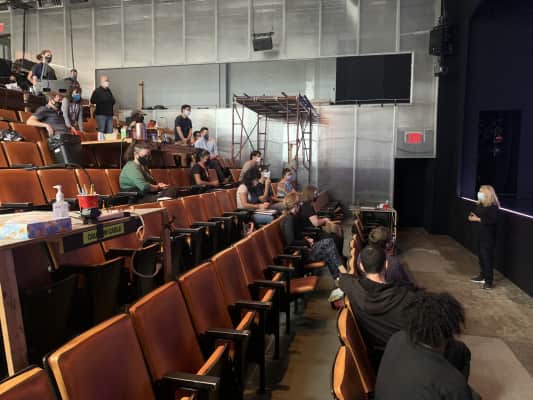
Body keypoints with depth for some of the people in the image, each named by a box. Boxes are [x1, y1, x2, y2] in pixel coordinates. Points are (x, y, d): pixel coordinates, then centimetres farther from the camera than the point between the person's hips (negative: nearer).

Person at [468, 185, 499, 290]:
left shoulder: (493, 206, -17)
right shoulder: (480, 204, 9)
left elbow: (493, 220, -25)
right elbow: (476, 214, 21)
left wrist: (478, 219, -23)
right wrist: (472, 216, -2)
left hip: (488, 236, -9)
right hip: (480, 234, 9)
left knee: (487, 257, -6)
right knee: (481, 255, 16)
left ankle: (489, 281, -1)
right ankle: (482, 276, 28)